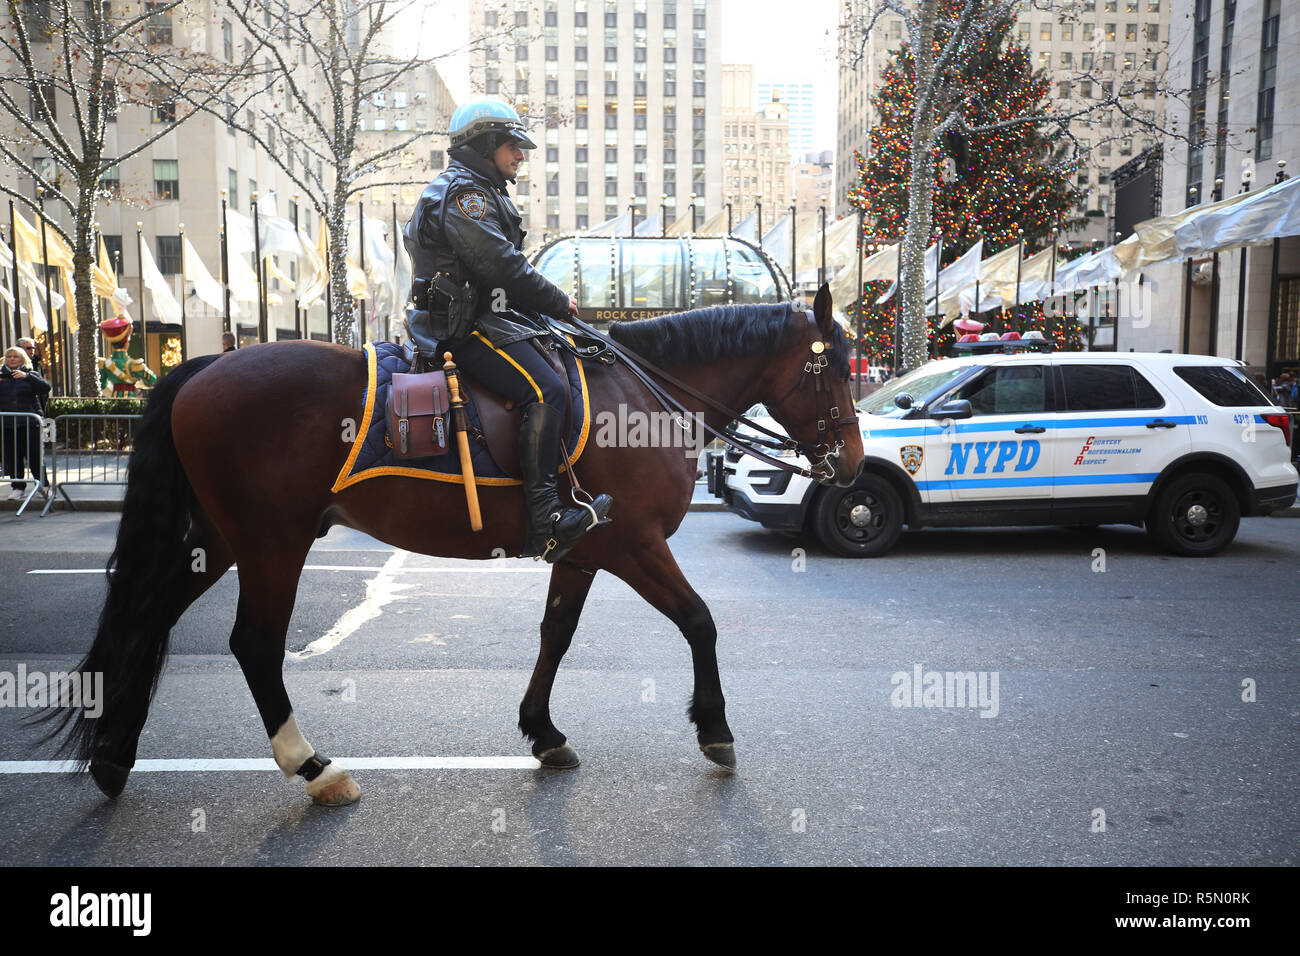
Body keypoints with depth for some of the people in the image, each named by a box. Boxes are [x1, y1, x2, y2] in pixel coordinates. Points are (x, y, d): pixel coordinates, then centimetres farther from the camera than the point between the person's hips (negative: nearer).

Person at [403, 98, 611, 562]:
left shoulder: (479, 193, 25)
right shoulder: (463, 193, -10)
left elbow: (501, 267, 26)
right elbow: (504, 268, -20)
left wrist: (549, 302, 14)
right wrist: (559, 301, -8)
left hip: (481, 313, 11)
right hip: (467, 326, -11)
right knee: (546, 389, -25)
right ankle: (544, 526, -29)